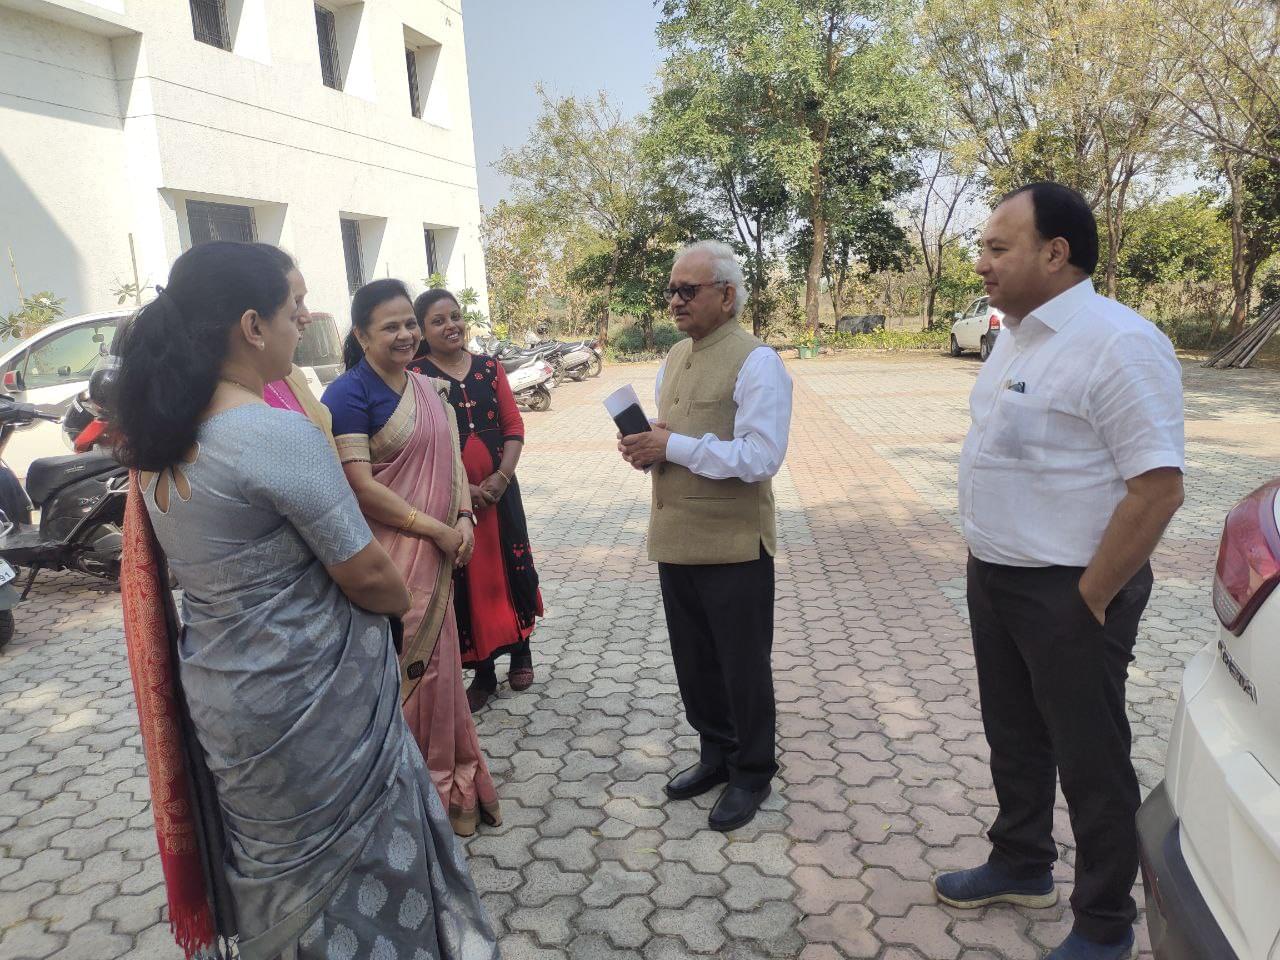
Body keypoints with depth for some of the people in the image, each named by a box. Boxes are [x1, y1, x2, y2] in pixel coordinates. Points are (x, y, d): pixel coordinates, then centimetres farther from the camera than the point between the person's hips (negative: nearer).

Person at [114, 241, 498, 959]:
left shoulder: (163, 441, 1)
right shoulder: (278, 434, -25)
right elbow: (367, 575, -20)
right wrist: (405, 601, 1)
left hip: (218, 696, 8)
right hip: (311, 701, -8)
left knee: (277, 869, 27)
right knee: (356, 871, 14)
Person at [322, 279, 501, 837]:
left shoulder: (429, 390, 12)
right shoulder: (349, 395, -12)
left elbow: (451, 458, 15)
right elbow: (361, 486, -18)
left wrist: (463, 518, -2)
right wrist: (437, 529, -15)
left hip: (436, 557, 8)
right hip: (388, 558, -7)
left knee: (438, 665, 16)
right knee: (405, 671, 3)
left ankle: (454, 781, 33)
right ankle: (433, 792, 20)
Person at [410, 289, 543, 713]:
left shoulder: (490, 368, 6)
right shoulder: (415, 375, -5)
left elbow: (514, 427, 4)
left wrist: (502, 477, -10)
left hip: (499, 487, 3)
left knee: (510, 568, 10)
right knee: (466, 579, 4)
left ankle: (521, 651, 30)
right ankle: (483, 672, 18)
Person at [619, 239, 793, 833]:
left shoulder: (755, 362, -14)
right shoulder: (675, 359, 12)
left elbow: (760, 457, -23)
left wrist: (675, 447, -22)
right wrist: (646, 448, -2)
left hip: (733, 546, -8)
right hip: (676, 539, 8)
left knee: (743, 666, 9)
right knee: (694, 661, 20)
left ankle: (752, 773, 30)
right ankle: (716, 754, 40)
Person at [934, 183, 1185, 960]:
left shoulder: (1116, 344, -21)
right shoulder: (1017, 337, 8)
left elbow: (1158, 488, -24)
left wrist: (1088, 598, -18)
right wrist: (987, 560, 13)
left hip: (1066, 592, -8)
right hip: (995, 578, 9)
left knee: (1091, 762, 9)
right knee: (1015, 739, 23)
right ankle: (1022, 866, 45)